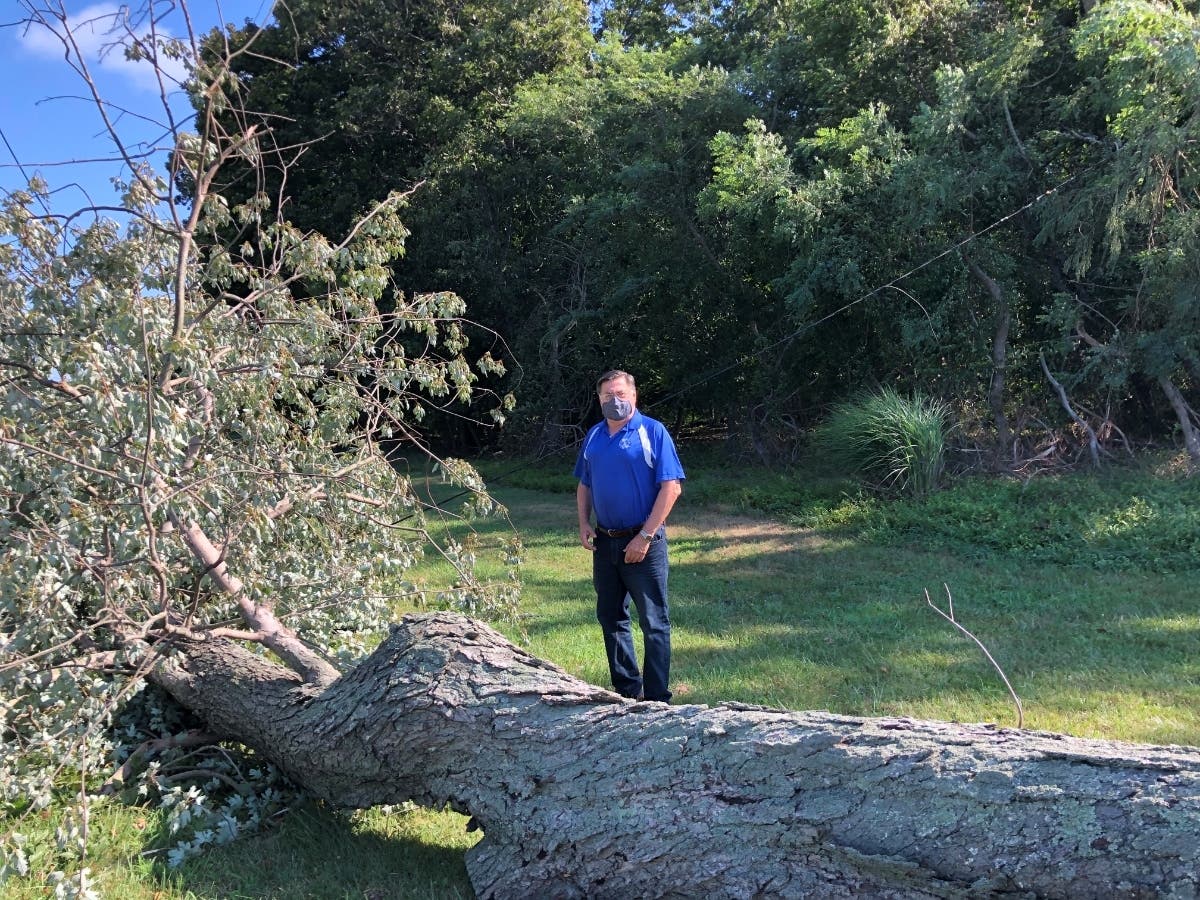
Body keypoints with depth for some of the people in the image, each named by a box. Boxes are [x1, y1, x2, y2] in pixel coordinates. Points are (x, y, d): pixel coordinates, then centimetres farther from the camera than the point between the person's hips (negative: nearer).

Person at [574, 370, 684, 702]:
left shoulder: (652, 432, -9)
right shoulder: (594, 436, 8)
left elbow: (671, 487, -14)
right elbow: (584, 485, 19)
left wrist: (645, 536, -17)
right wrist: (584, 524, 2)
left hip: (642, 543, -6)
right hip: (604, 543, 6)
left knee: (654, 622, 0)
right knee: (610, 618, 14)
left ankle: (657, 699, 8)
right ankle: (626, 690, 28)